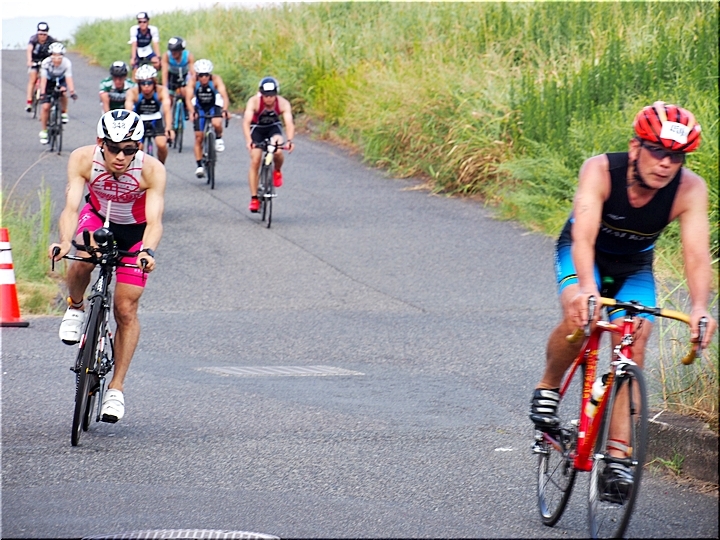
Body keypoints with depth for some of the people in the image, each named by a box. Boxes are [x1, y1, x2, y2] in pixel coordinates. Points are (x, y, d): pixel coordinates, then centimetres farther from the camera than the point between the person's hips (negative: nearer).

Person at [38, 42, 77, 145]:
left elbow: (69, 78, -35)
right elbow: (43, 79, -33)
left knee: (63, 92, -33)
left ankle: (64, 113, -7)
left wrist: (72, 92, -47)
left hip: (60, 81, 1)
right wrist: (42, 93, -43)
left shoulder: (67, 63, -29)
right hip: (49, 81, -1)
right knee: (45, 106, -10)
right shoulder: (46, 63, -31)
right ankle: (44, 131, 6)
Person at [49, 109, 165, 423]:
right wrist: (64, 242, -57)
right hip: (97, 218, 1)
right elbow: (71, 207, -38)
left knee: (126, 310, -6)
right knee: (83, 259, -34)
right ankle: (75, 308, -1)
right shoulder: (83, 159, -31)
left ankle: (116, 389, 7)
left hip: (135, 232, -1)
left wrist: (147, 252, -60)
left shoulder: (152, 170, -33)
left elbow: (154, 220, -40)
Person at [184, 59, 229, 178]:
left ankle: (219, 138, 1)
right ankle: (199, 166, 5)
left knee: (217, 124, -32)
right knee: (198, 137, -5)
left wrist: (224, 110, -55)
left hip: (214, 105, -1)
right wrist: (192, 112, -51)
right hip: (199, 107, 1)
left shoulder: (216, 80, -27)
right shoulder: (193, 81, -25)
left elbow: (224, 96, -37)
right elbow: (188, 98, -33)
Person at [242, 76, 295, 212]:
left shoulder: (283, 103, -28)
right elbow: (246, 121, -41)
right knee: (255, 161, -11)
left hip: (274, 127, 1)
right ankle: (254, 198, -3)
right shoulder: (254, 102, -31)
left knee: (278, 152, -28)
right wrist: (248, 140, -57)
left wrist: (289, 140, -56)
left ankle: (277, 171, 6)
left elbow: (289, 123, -38)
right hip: (257, 128, -1)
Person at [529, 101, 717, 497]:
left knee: (633, 348, -16)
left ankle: (617, 455, -13)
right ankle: (549, 387, -2)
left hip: (634, 268, 2)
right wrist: (587, 288, -63)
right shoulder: (600, 171, -33)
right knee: (579, 318, -30)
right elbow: (583, 236, -45)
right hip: (585, 256, -2)